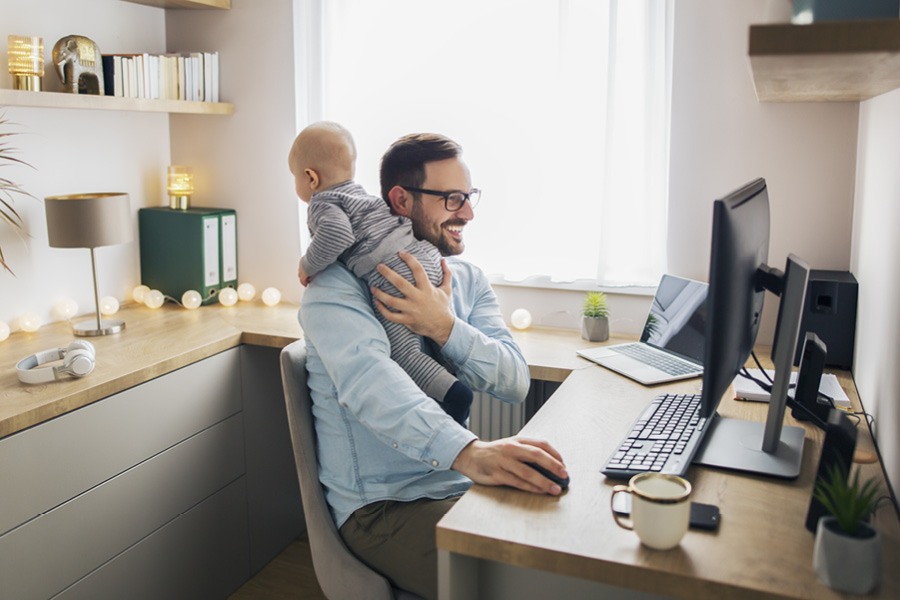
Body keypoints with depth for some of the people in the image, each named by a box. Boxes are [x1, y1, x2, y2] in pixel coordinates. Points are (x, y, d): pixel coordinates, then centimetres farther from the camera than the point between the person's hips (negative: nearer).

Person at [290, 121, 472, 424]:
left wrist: (308, 265, -6)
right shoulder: (359, 193, 27)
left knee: (402, 352, -8)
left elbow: (337, 234, -20)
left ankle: (454, 394, -17)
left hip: (396, 276, -9)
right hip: (428, 257, 9)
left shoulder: (323, 203, 0)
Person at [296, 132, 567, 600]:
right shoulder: (337, 286, -10)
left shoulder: (467, 280, 10)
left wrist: (446, 328, -20)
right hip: (383, 507, -6)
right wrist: (468, 452, -47)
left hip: (461, 487, 6)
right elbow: (368, 380, -31)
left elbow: (515, 382, -2)